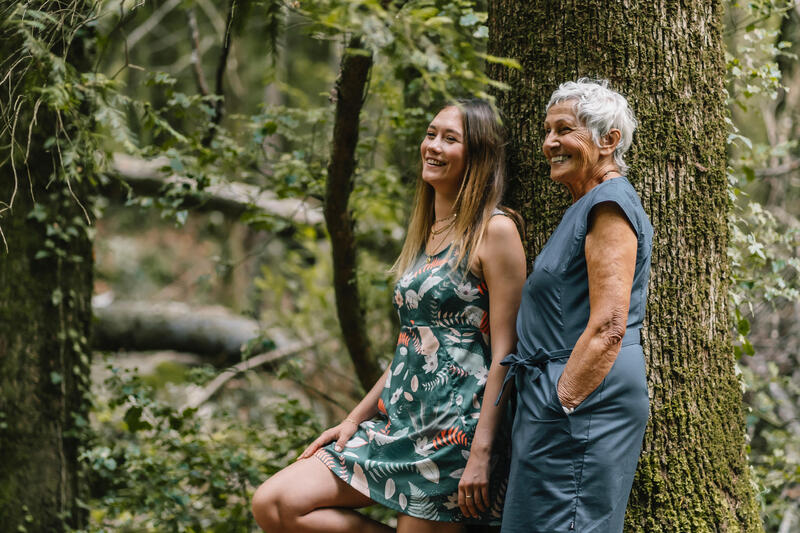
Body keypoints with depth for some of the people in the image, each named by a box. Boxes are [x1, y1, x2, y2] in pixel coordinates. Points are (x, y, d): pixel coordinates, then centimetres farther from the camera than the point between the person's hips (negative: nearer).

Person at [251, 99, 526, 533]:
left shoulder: (495, 231, -8)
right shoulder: (426, 234, 17)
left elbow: (504, 353, -13)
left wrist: (482, 454, -18)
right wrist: (354, 421, 16)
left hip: (455, 429, -8)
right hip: (398, 420, 8)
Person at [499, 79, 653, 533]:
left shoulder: (610, 205, -12)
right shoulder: (588, 206, 20)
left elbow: (608, 328, -20)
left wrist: (561, 404, -20)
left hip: (583, 399, -10)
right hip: (565, 394, 10)